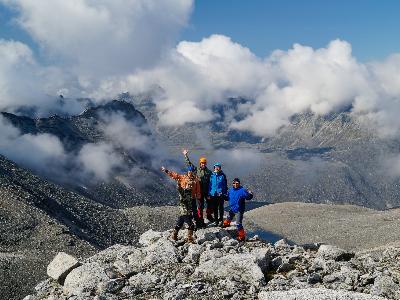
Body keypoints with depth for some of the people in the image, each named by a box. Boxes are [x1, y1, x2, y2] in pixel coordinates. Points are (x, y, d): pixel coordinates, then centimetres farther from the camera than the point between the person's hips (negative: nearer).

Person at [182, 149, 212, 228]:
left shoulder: (209, 172, 6)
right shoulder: (196, 170, 2)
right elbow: (189, 164, 3)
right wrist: (186, 156, -2)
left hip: (207, 191, 2)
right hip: (199, 191, -2)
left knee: (210, 203, 9)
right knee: (200, 205, 2)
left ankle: (209, 215, 33)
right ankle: (200, 220, 10)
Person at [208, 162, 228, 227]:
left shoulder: (222, 175, -1)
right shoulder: (212, 175, 5)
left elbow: (225, 185, 2)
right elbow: (210, 185, 8)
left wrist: (225, 194, -3)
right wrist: (209, 194, 5)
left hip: (220, 194, -3)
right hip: (213, 194, 3)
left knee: (220, 208, 2)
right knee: (214, 208, 9)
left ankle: (221, 220, 10)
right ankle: (216, 220, 20)